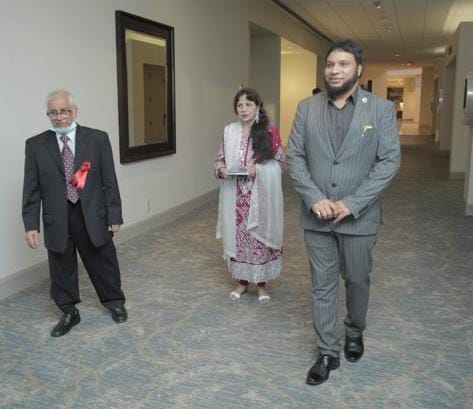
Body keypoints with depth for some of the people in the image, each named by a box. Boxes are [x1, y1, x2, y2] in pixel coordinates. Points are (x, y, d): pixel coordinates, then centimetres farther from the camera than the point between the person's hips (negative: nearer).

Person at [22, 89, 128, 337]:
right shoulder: (35, 145, 0)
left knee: (103, 263, 14)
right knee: (62, 268, 12)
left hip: (93, 217, -1)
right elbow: (31, 189, 0)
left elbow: (109, 181, -2)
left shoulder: (97, 139, -3)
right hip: (57, 220, 1)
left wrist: (114, 216, -4)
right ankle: (69, 313, 32)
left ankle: (115, 302, 38)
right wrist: (31, 224, -5)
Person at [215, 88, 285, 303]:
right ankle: (242, 280, 26)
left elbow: (280, 162, -4)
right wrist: (221, 169, -11)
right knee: (236, 235, 9)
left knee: (259, 235, 4)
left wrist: (259, 169, -20)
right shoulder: (229, 131, 6)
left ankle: (261, 283, 21)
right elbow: (219, 158, 11)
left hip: (260, 196, -3)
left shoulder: (270, 131, -4)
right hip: (235, 196, 3)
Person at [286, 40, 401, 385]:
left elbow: (390, 161, -8)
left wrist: (352, 203, -16)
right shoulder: (307, 108, 2)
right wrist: (315, 199, -13)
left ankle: (355, 332, 43)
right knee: (322, 286, 9)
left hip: (359, 217, -1)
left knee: (357, 281, 15)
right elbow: (294, 157, 0)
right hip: (317, 216, 2)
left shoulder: (381, 108, -4)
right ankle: (328, 352, 24)